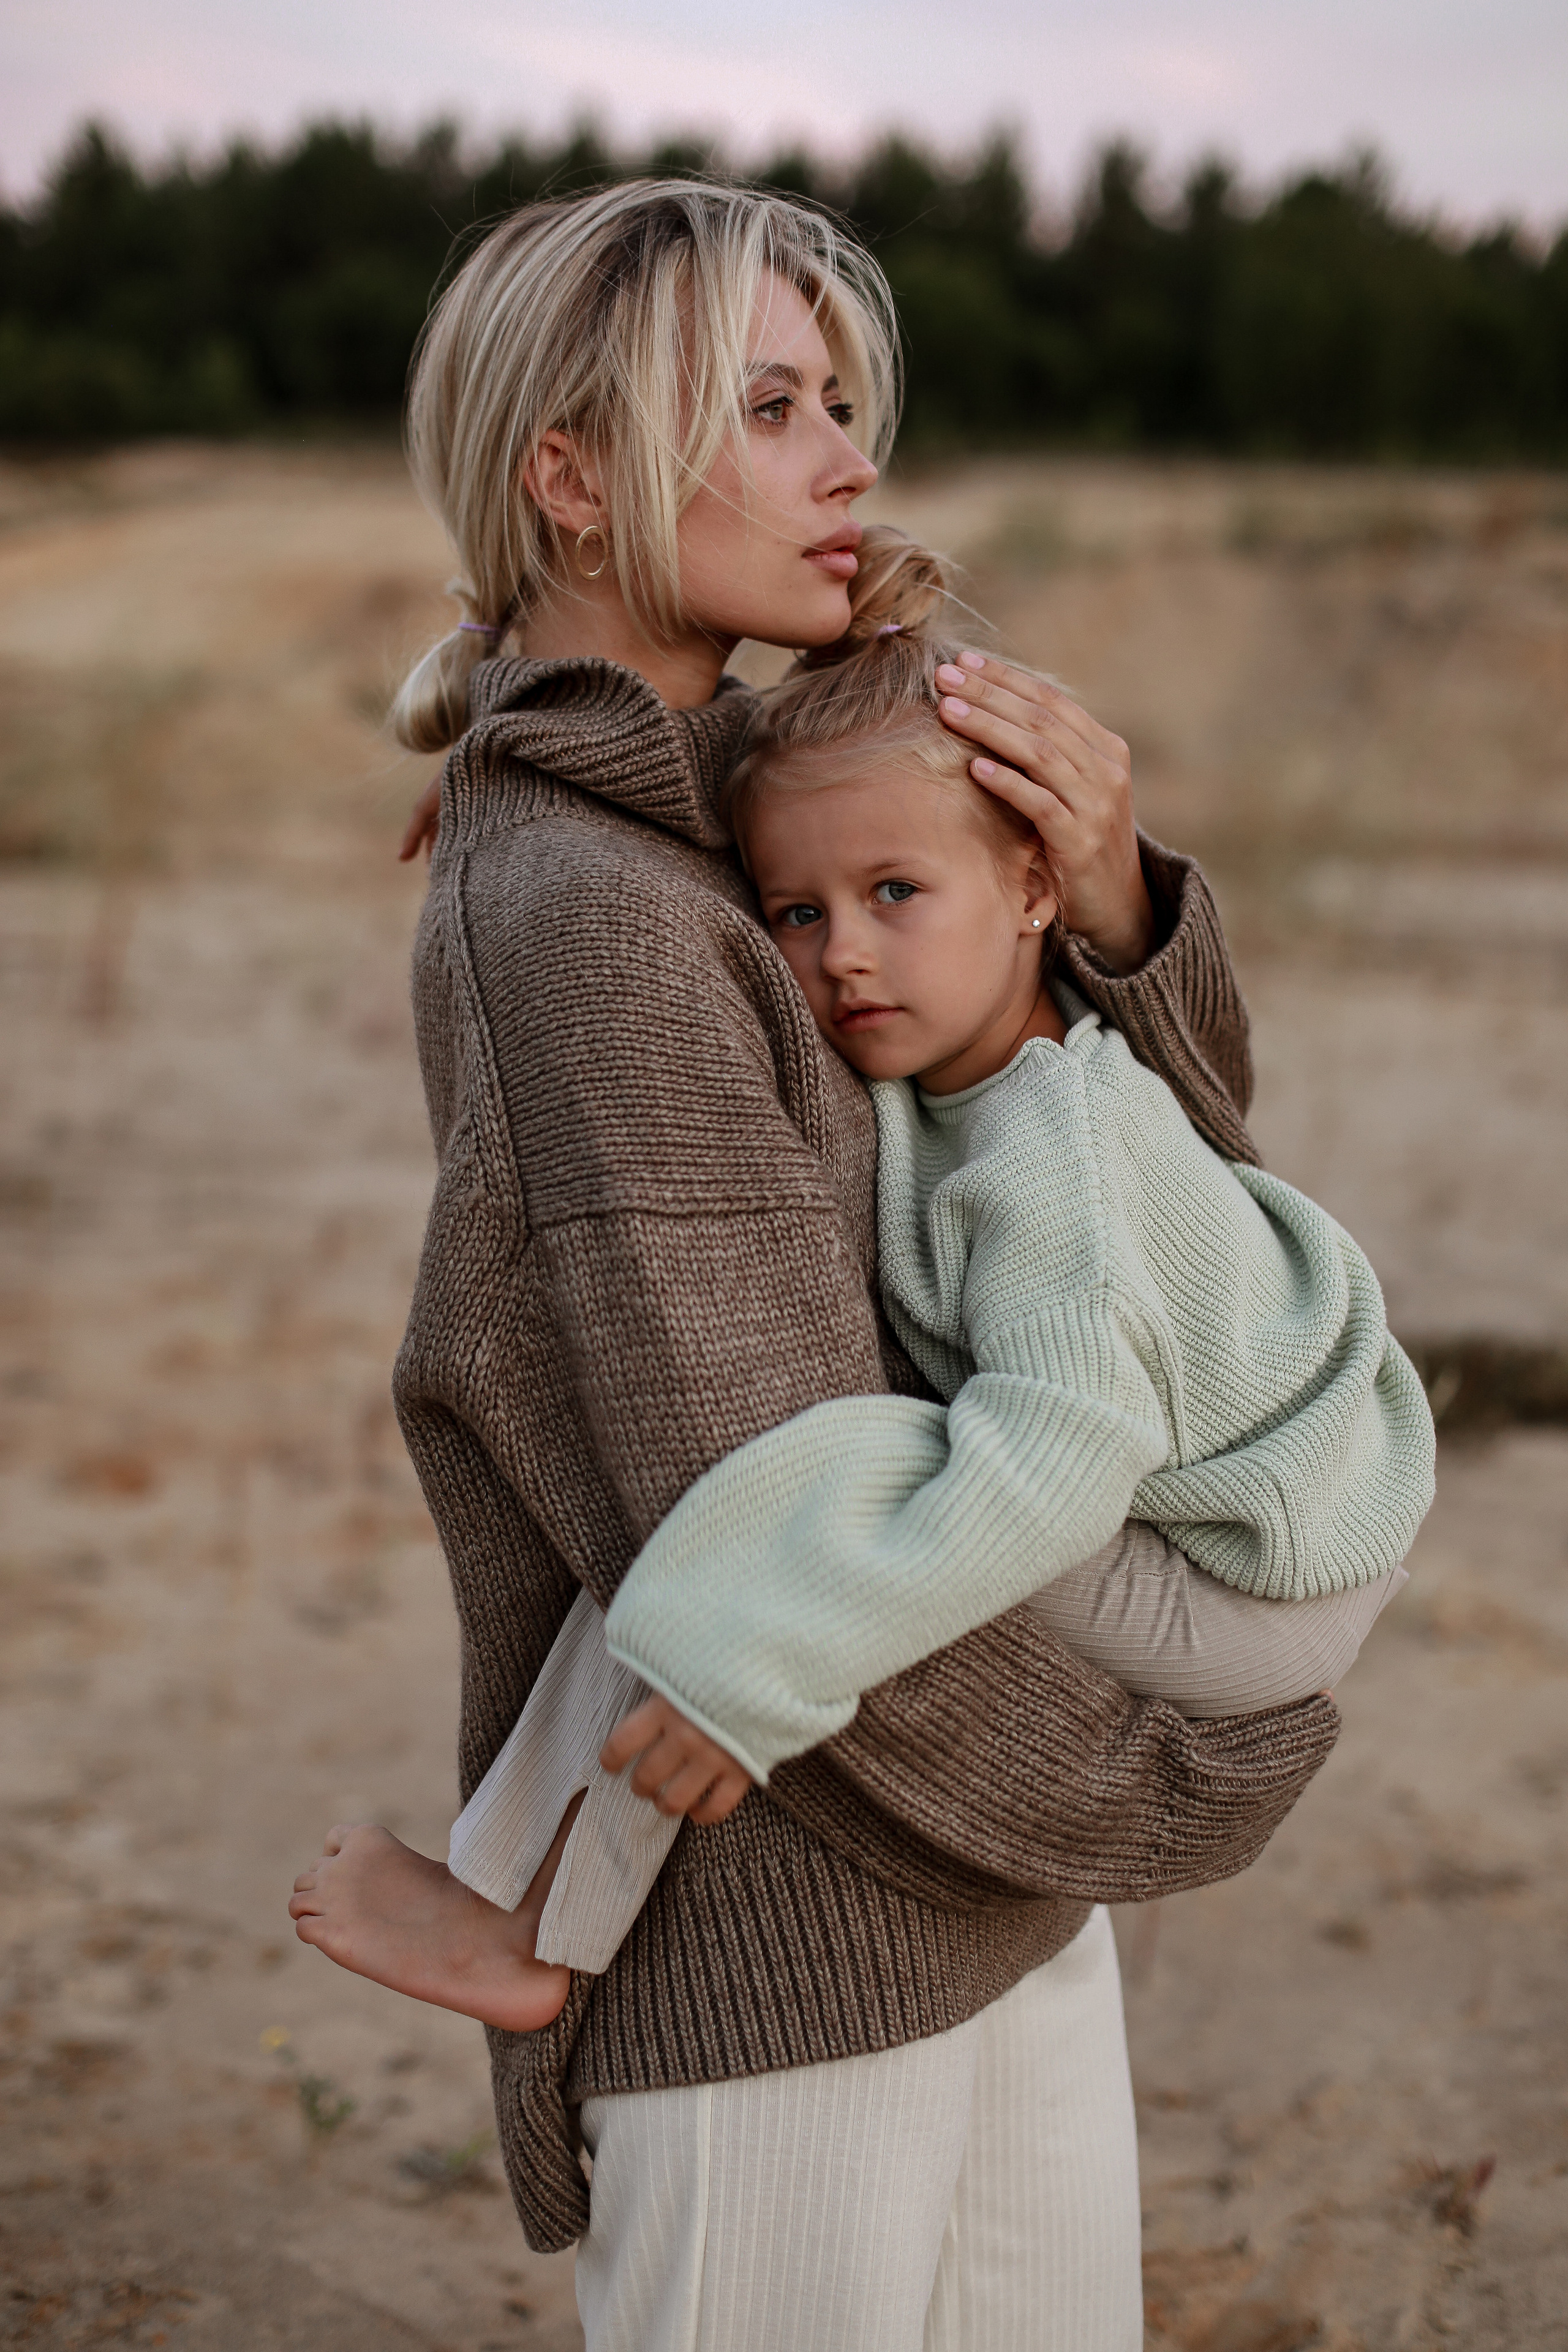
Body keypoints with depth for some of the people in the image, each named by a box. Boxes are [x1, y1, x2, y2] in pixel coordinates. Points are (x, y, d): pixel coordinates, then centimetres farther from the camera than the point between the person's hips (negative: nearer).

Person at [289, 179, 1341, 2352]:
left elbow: (1184, 1138, 10)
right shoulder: (577, 921, -21)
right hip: (765, 1935, -8)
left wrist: (1114, 902, -11)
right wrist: (1151, 1801, -9)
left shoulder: (752, 813, 7)